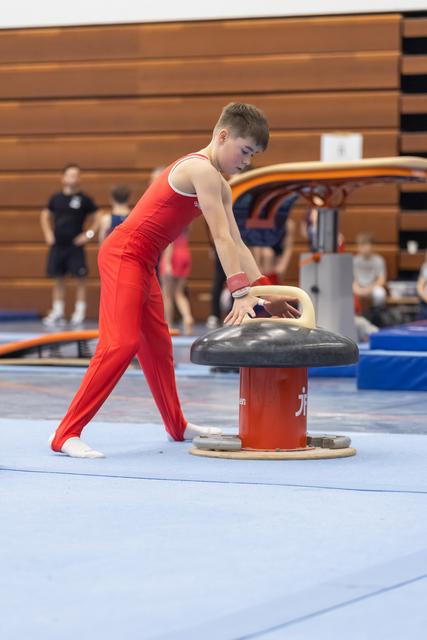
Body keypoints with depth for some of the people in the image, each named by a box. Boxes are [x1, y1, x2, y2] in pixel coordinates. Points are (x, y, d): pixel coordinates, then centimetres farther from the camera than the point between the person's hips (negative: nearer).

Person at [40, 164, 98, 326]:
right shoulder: (56, 198, 6)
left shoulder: (84, 200, -3)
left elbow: (96, 220, 0)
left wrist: (89, 234, -11)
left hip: (75, 246, -3)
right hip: (57, 245, 3)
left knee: (80, 278, -2)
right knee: (58, 279, 7)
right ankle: (57, 313, 12)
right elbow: (45, 216, 20)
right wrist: (48, 234, 9)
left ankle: (79, 312, 5)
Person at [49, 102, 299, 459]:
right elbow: (222, 238, -20)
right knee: (121, 344, -18)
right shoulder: (202, 170, -15)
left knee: (158, 346, 19)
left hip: (142, 263, 10)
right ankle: (67, 435, -20)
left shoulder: (220, 186, 16)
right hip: (123, 255, -10)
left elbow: (236, 244, 14)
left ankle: (177, 426, 34)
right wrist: (241, 293, -21)